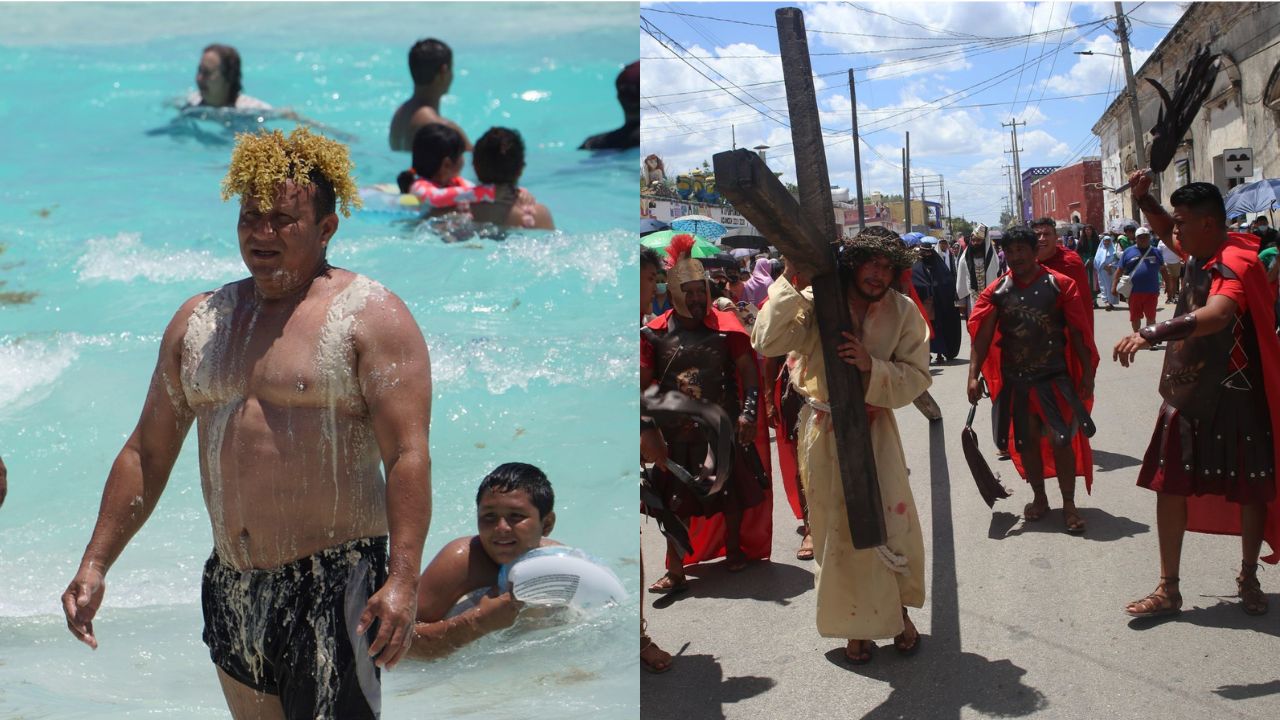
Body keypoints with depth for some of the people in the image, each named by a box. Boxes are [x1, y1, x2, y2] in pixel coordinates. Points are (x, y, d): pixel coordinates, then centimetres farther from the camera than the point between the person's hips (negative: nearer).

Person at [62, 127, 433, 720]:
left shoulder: (370, 317, -6)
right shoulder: (199, 320, 11)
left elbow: (408, 456, -15)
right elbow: (147, 453, 15)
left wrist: (403, 580, -25)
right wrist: (95, 564, 10)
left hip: (334, 582, -6)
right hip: (230, 586, 6)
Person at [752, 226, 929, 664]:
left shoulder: (903, 311, -7)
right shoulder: (817, 302, -15)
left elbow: (916, 377, -8)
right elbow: (767, 342, -26)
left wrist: (872, 367, -25)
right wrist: (791, 284, -29)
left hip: (875, 426, 2)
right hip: (825, 428, -1)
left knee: (894, 521, 2)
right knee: (838, 527, 8)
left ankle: (899, 610, 27)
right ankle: (857, 623, 25)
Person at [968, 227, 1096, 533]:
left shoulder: (1060, 284, -5)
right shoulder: (997, 291, 0)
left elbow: (1077, 332, -3)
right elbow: (983, 336, -5)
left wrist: (1087, 373, -4)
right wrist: (974, 375, -13)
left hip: (1055, 377, -2)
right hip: (1015, 380, 3)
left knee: (1062, 440, -1)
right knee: (1026, 440, 13)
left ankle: (1069, 504, 12)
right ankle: (1039, 498, 29)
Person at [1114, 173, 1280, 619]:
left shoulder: (1236, 262, -22)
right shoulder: (1200, 252, 3)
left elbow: (1216, 315, -42)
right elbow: (1166, 231, 26)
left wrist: (1151, 334, -51)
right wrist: (1143, 198, 7)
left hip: (1235, 399, -7)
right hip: (1186, 394, 8)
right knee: (1170, 488, 6)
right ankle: (1168, 588, 15)